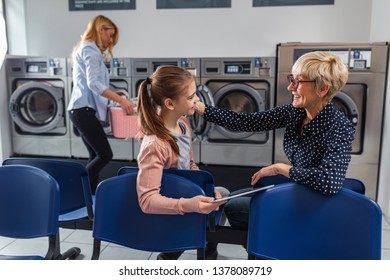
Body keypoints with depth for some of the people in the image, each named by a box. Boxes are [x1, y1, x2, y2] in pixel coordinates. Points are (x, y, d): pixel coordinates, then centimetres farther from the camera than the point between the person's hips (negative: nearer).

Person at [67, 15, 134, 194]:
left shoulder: (85, 49, 23)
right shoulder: (90, 50, -8)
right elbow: (93, 83, -20)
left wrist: (116, 101, 16)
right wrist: (121, 100, -20)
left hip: (82, 109, 10)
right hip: (84, 109, -10)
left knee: (96, 156, 10)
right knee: (105, 155, -10)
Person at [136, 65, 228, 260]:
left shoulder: (183, 124, -6)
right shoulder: (154, 145, -34)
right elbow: (147, 200, -37)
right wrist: (189, 204, -49)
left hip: (185, 194, 8)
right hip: (168, 213, -8)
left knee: (222, 194, 18)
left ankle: (209, 253, 37)